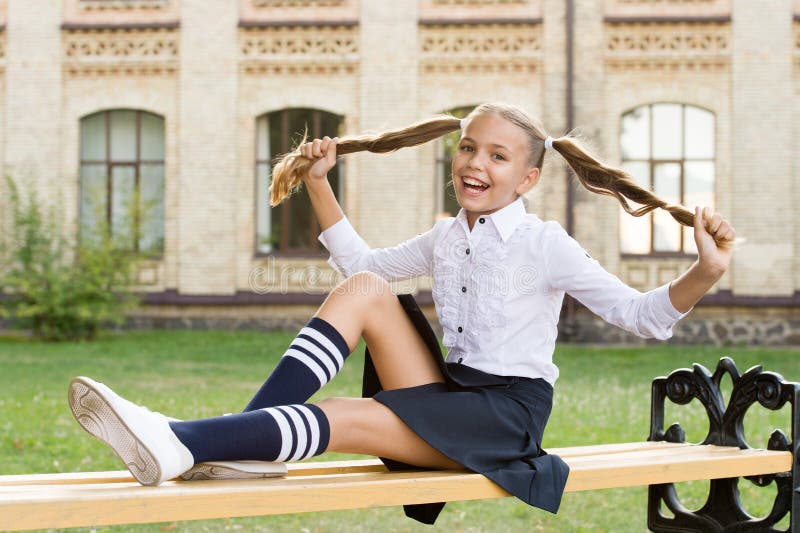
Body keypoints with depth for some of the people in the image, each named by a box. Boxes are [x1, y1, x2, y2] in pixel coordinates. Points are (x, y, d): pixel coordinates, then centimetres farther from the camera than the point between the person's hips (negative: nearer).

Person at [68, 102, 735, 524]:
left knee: (345, 418, -28)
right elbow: (363, 261, 27)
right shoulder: (445, 238, 12)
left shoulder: (544, 246, -8)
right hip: (449, 397, 7)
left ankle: (180, 443, -40)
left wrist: (705, 273, -31)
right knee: (364, 289, -10)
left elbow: (642, 316, -12)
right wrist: (320, 186, 23)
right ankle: (247, 435, -23)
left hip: (506, 414, -7)